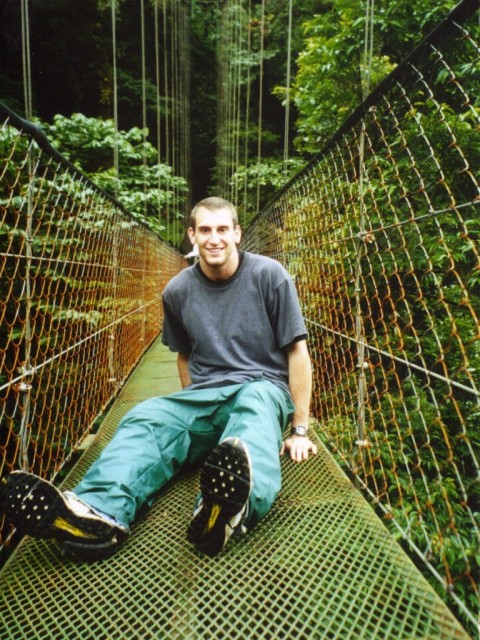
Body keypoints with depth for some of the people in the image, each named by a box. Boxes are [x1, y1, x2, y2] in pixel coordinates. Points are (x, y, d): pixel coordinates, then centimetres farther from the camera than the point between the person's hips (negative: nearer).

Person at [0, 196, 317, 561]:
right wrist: (192, 411, 11)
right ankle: (101, 511, -52)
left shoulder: (269, 275, -3)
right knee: (145, 417, -26)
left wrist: (300, 430, -4)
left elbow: (297, 351, -3)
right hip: (204, 395, 3)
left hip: (263, 388, -2)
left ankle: (239, 504, -66)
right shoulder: (178, 291, 7)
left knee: (254, 402, -38)